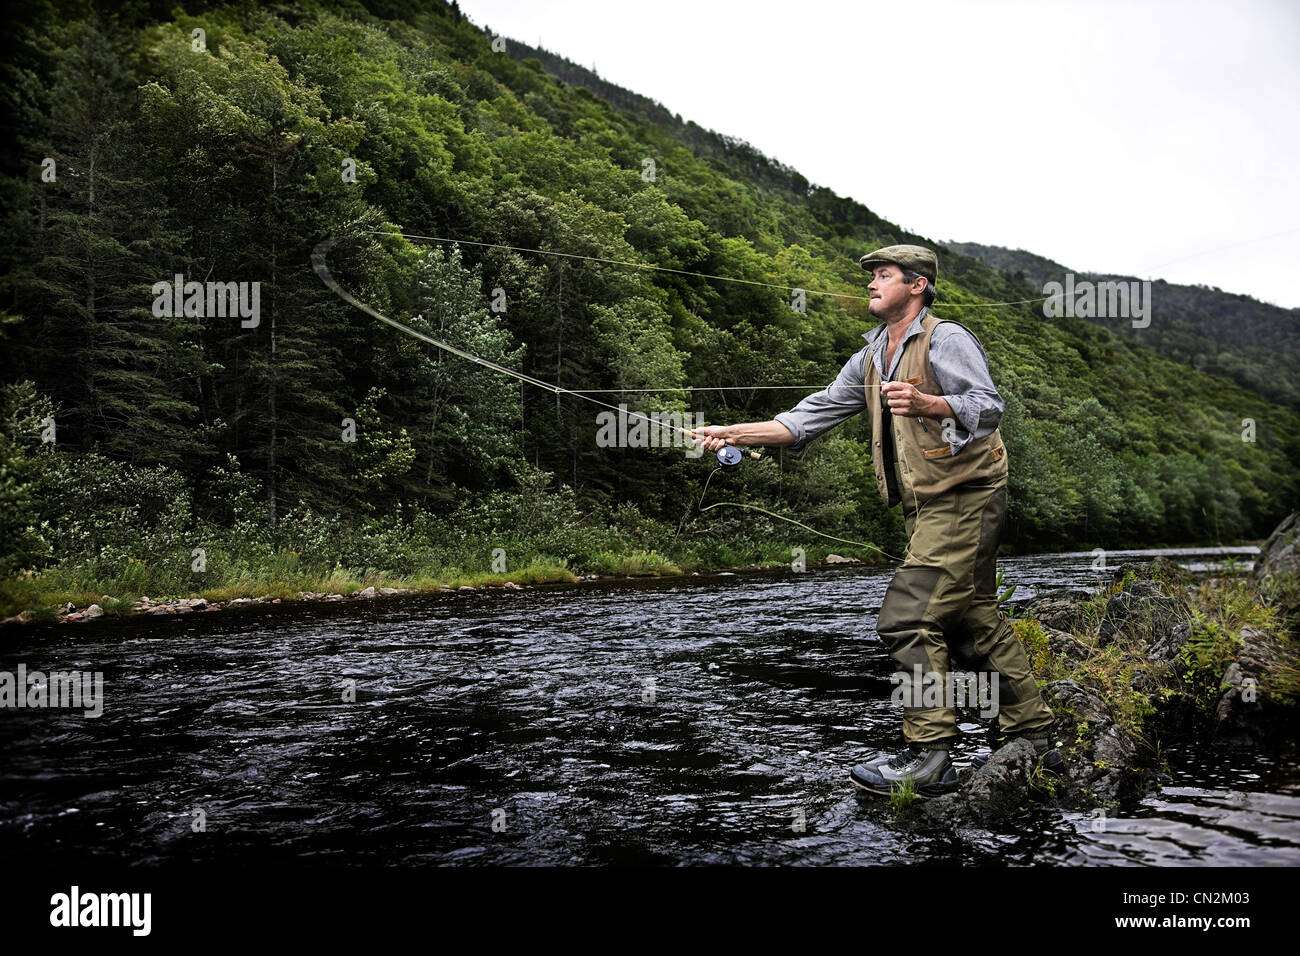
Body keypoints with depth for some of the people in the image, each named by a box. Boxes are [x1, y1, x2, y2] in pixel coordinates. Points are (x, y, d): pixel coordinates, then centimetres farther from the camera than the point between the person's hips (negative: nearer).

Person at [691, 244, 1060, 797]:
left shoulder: (946, 339, -8)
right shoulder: (872, 358, 16)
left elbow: (989, 407, -18)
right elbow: (812, 416, 10)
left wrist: (926, 404, -36)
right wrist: (735, 433, 1)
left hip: (962, 498, -9)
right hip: (928, 507, 9)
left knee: (909, 619, -15)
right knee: (977, 623, 12)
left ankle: (927, 756, -9)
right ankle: (1034, 740, 22)